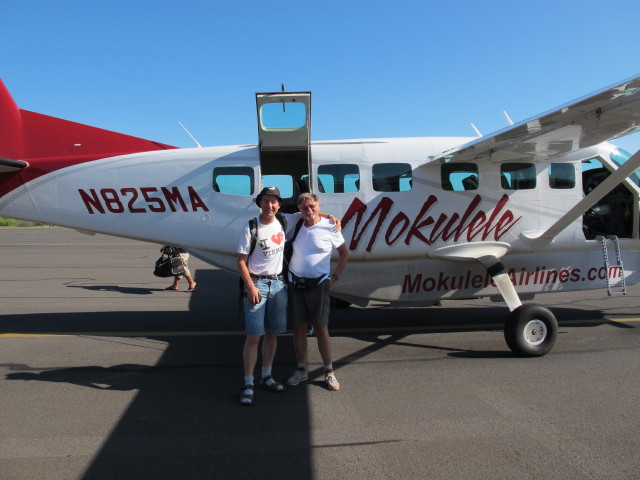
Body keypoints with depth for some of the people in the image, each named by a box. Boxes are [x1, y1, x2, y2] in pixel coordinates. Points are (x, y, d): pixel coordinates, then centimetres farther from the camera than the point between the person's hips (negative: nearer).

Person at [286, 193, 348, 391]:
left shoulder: (330, 228, -4)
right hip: (295, 283, 3)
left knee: (321, 329, 0)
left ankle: (329, 372, 13)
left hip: (318, 284, -3)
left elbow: (344, 254, 8)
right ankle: (301, 370, 22)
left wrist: (334, 277, 2)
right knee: (299, 328, 8)